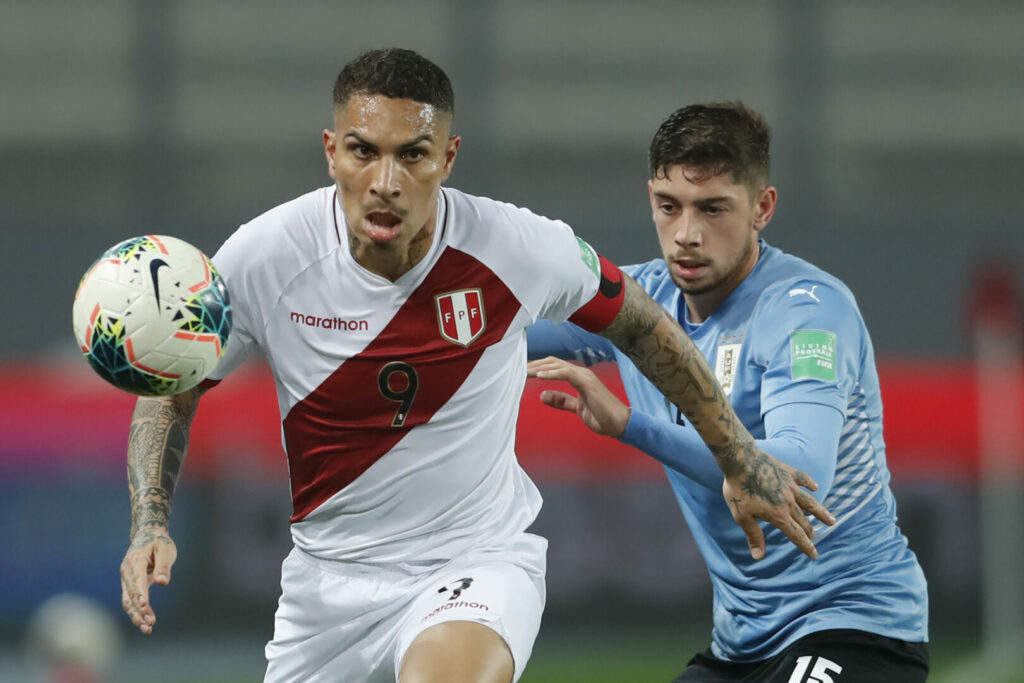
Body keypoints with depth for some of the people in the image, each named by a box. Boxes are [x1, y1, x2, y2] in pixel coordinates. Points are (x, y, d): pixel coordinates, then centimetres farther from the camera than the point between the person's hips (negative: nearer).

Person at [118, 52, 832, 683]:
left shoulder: (522, 250, -17)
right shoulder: (263, 258, -16)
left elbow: (638, 322, 4)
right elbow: (171, 391, 0)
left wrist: (741, 459, 13)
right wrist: (151, 525, -15)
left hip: (478, 557, -3)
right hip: (330, 576, 3)